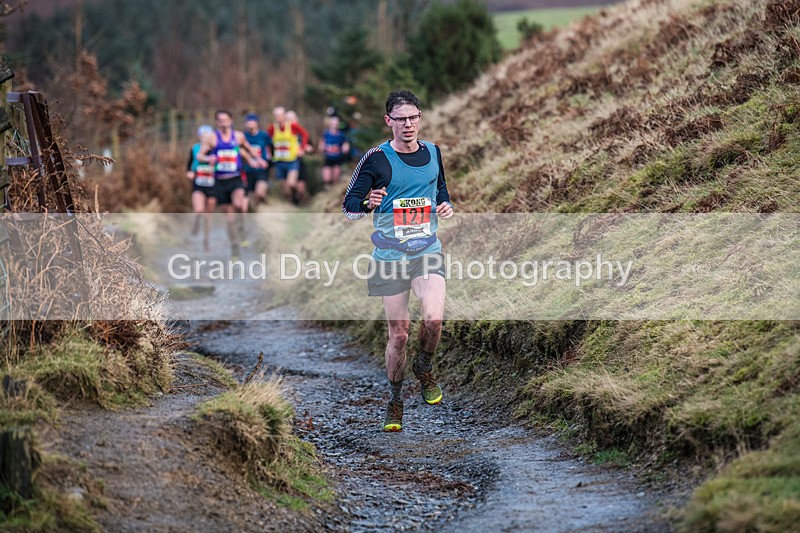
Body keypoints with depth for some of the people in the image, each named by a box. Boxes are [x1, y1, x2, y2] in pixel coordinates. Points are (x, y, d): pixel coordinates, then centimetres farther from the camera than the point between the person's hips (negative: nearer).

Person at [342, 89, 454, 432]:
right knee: (398, 333, 2)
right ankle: (395, 401, 21)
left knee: (434, 317, -21)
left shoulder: (433, 152, 6)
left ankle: (423, 368, 10)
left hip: (428, 252, 2)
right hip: (390, 256, -2)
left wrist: (446, 205, 3)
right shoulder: (376, 158, -6)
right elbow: (349, 205, -5)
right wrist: (368, 203, -26)